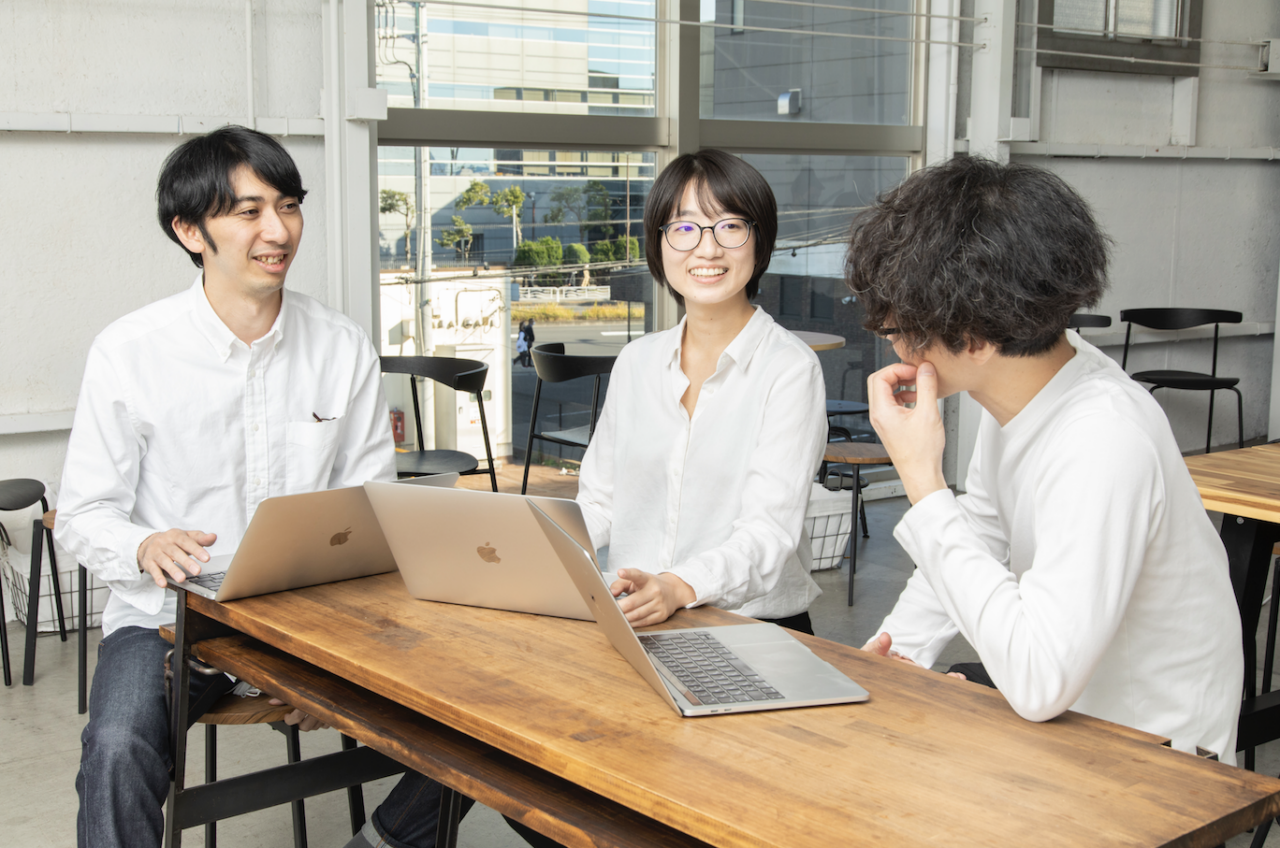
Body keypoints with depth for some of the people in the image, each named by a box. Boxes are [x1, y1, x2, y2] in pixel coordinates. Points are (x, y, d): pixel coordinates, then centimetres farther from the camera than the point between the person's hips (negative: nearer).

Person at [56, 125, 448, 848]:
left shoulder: (345, 348, 3)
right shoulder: (129, 353, -6)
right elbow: (84, 515, -2)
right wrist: (146, 547, -25)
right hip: (168, 616, -2)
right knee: (118, 750, -33)